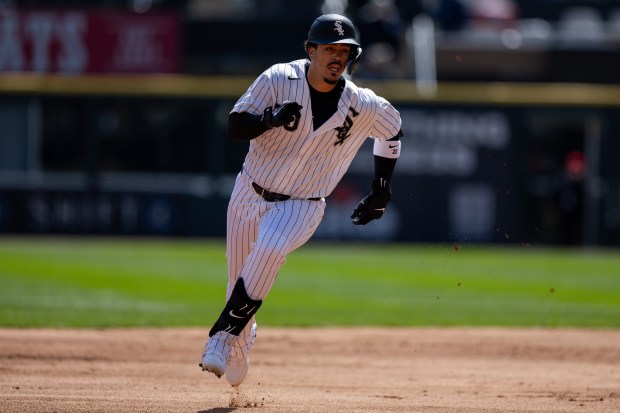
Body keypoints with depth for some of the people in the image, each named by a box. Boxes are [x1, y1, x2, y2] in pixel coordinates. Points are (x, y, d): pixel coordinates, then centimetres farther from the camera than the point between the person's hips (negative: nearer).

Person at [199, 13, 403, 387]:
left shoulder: (363, 106, -11)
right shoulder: (279, 80, -13)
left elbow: (393, 130, 11)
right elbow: (235, 126, -17)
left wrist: (381, 193, 12)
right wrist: (271, 118, -38)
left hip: (302, 206, -2)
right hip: (250, 195, 2)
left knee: (270, 250, -33)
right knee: (240, 283, 10)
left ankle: (223, 335, -24)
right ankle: (239, 350, 39)